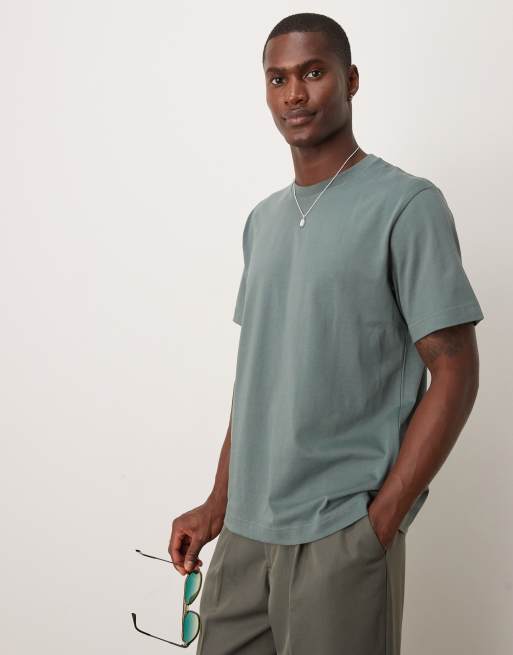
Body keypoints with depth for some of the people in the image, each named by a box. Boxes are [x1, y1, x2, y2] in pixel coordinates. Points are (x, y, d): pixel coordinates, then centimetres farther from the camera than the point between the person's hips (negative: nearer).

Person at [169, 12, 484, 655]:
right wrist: (218, 504, 12)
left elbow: (454, 374, -10)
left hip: (339, 535, -5)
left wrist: (379, 523, -13)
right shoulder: (263, 220, 12)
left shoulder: (407, 205, -7)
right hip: (244, 530, 6)